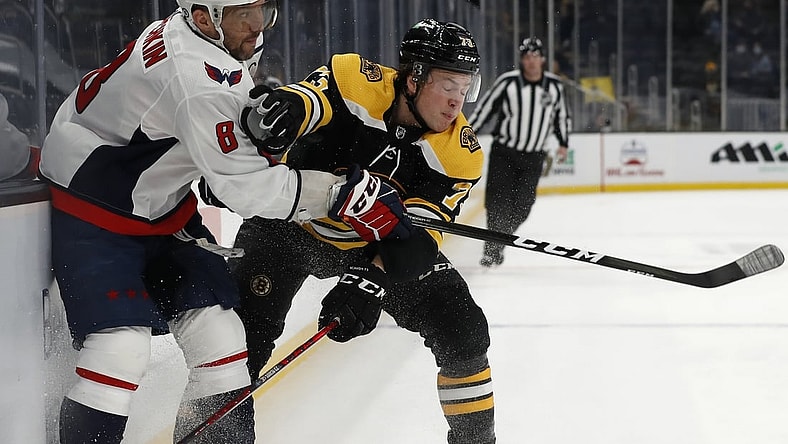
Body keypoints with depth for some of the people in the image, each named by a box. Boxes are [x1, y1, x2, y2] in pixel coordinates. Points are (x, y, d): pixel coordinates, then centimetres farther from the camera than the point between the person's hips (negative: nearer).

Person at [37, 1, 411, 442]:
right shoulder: (197, 78, -32)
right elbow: (247, 187, -30)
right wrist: (346, 194, -27)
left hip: (162, 206, 9)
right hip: (91, 209, -9)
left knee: (218, 332, 4)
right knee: (122, 346, -20)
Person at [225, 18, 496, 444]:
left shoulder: (459, 155, -17)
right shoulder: (355, 82, -24)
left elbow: (415, 238, -21)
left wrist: (370, 280, -37)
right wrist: (283, 106, -62)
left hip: (377, 243, 3)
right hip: (295, 221, -3)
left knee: (462, 329, -6)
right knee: (247, 325, -21)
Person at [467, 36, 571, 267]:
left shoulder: (554, 86, -1)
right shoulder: (507, 83, -11)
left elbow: (562, 114, 16)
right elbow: (483, 109, -5)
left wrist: (563, 143, 18)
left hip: (533, 157, 3)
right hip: (503, 152, -2)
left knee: (521, 207, -3)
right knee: (498, 202, -9)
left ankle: (497, 242, 16)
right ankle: (492, 249, 2)